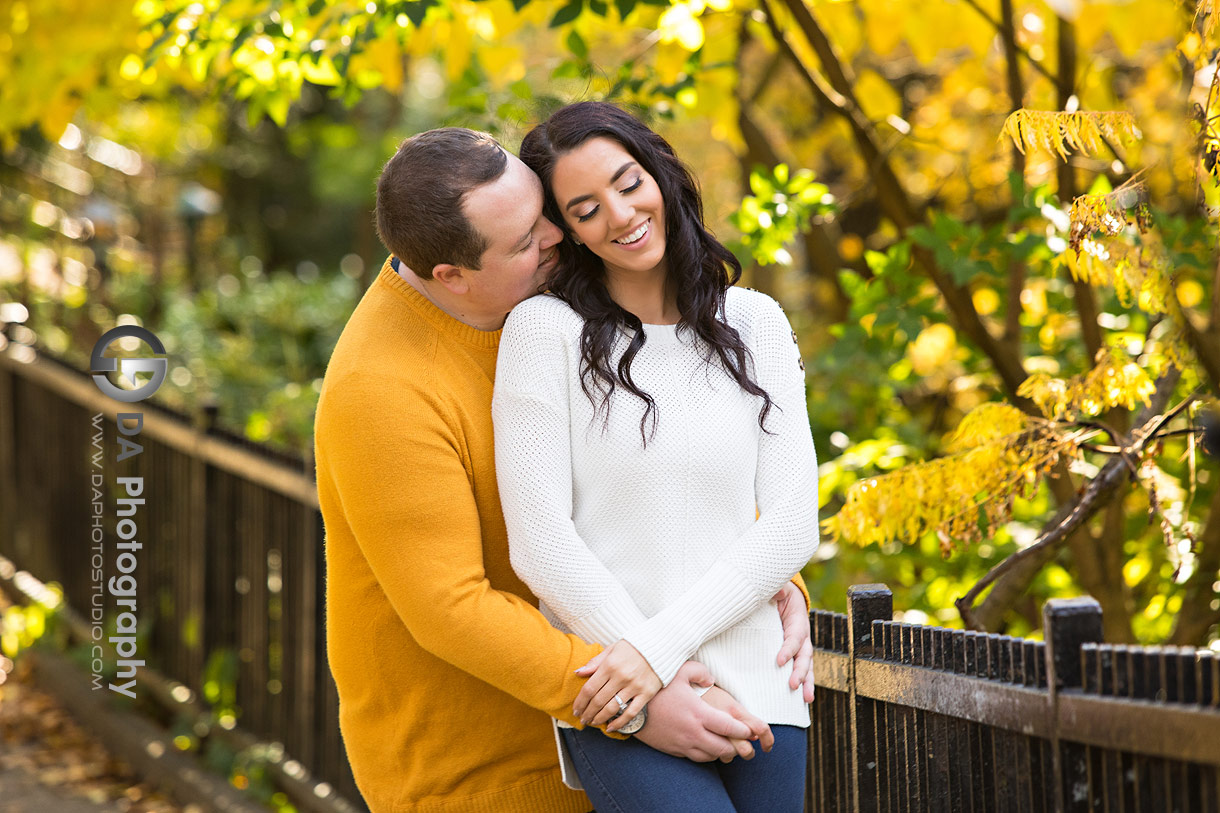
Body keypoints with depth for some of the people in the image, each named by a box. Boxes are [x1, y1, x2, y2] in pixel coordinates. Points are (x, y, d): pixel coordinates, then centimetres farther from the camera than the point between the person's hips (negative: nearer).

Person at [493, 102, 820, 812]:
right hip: (623, 717, -4)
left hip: (757, 693, 4)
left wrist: (662, 647, -11)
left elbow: (792, 524, 2)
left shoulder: (754, 323, 9)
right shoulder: (546, 330, -2)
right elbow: (540, 541, -8)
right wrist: (675, 698, -13)